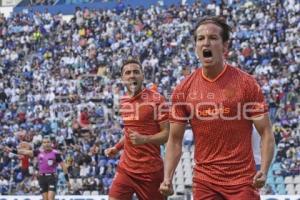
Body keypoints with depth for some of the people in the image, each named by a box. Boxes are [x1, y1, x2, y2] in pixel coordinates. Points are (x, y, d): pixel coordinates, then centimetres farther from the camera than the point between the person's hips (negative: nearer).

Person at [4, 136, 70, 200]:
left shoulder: (55, 153, -5)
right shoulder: (39, 152, 5)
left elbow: (63, 166, -2)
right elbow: (25, 152, 3)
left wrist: (67, 180, -4)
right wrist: (12, 150, -4)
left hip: (51, 177, -4)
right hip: (42, 177, 4)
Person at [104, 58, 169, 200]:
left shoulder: (156, 99, -9)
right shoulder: (123, 101, 12)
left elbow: (167, 134, -12)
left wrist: (144, 139, -26)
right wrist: (117, 148, 14)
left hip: (150, 171, -5)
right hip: (126, 168, 5)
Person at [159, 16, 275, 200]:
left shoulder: (246, 83, -5)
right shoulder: (184, 90, 3)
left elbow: (266, 133, -5)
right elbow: (175, 140, 7)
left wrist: (263, 171, -19)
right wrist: (168, 178, -6)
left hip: (242, 180, -2)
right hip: (204, 181, 3)